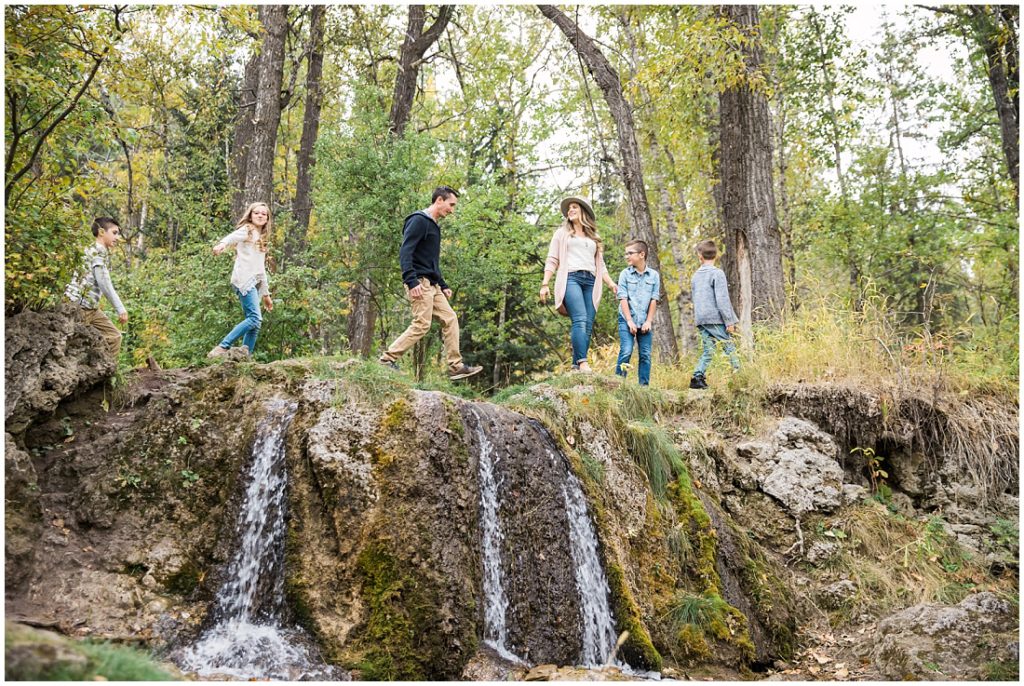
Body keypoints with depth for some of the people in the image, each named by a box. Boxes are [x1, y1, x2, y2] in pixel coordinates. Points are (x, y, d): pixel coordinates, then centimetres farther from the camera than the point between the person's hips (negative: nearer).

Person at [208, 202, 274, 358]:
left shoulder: (262, 239, 28)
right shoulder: (246, 230, 4)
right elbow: (232, 237, -20)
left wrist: (266, 293, 27)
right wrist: (222, 244, -43)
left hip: (254, 283, 8)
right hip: (244, 279, -8)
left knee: (254, 323, -1)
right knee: (255, 318, -20)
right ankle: (221, 348, -20)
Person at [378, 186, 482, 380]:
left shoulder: (434, 226, 22)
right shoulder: (419, 220, -8)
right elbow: (405, 252, -18)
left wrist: (443, 285, 23)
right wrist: (411, 282, -26)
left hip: (432, 285, 10)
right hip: (420, 283, -10)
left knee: (450, 319, 5)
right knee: (422, 324, -13)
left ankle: (455, 366, 7)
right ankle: (387, 359, -7)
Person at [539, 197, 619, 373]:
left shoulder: (593, 238, 28)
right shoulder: (562, 233, 19)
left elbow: (600, 265, 25)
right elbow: (552, 260, 11)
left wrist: (611, 283, 10)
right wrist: (544, 284, -1)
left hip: (590, 281, 4)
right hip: (570, 278, -4)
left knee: (588, 326, -8)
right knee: (580, 320, -24)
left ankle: (576, 365, -10)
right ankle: (582, 362, -33)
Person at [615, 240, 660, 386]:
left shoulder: (654, 275, 4)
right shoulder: (625, 274, 0)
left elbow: (654, 300, 3)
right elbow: (623, 299, -4)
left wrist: (649, 321, -4)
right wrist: (630, 321, -11)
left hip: (645, 321, 2)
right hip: (627, 320, -2)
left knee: (645, 355, 2)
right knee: (626, 352, -12)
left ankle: (644, 385, 8)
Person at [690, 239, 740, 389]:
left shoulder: (696, 275, 15)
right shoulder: (717, 273, -6)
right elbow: (722, 299, -12)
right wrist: (729, 321, -10)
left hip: (701, 319, 6)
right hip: (716, 318, -6)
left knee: (708, 350, 5)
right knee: (730, 348, -1)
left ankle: (697, 376, -7)